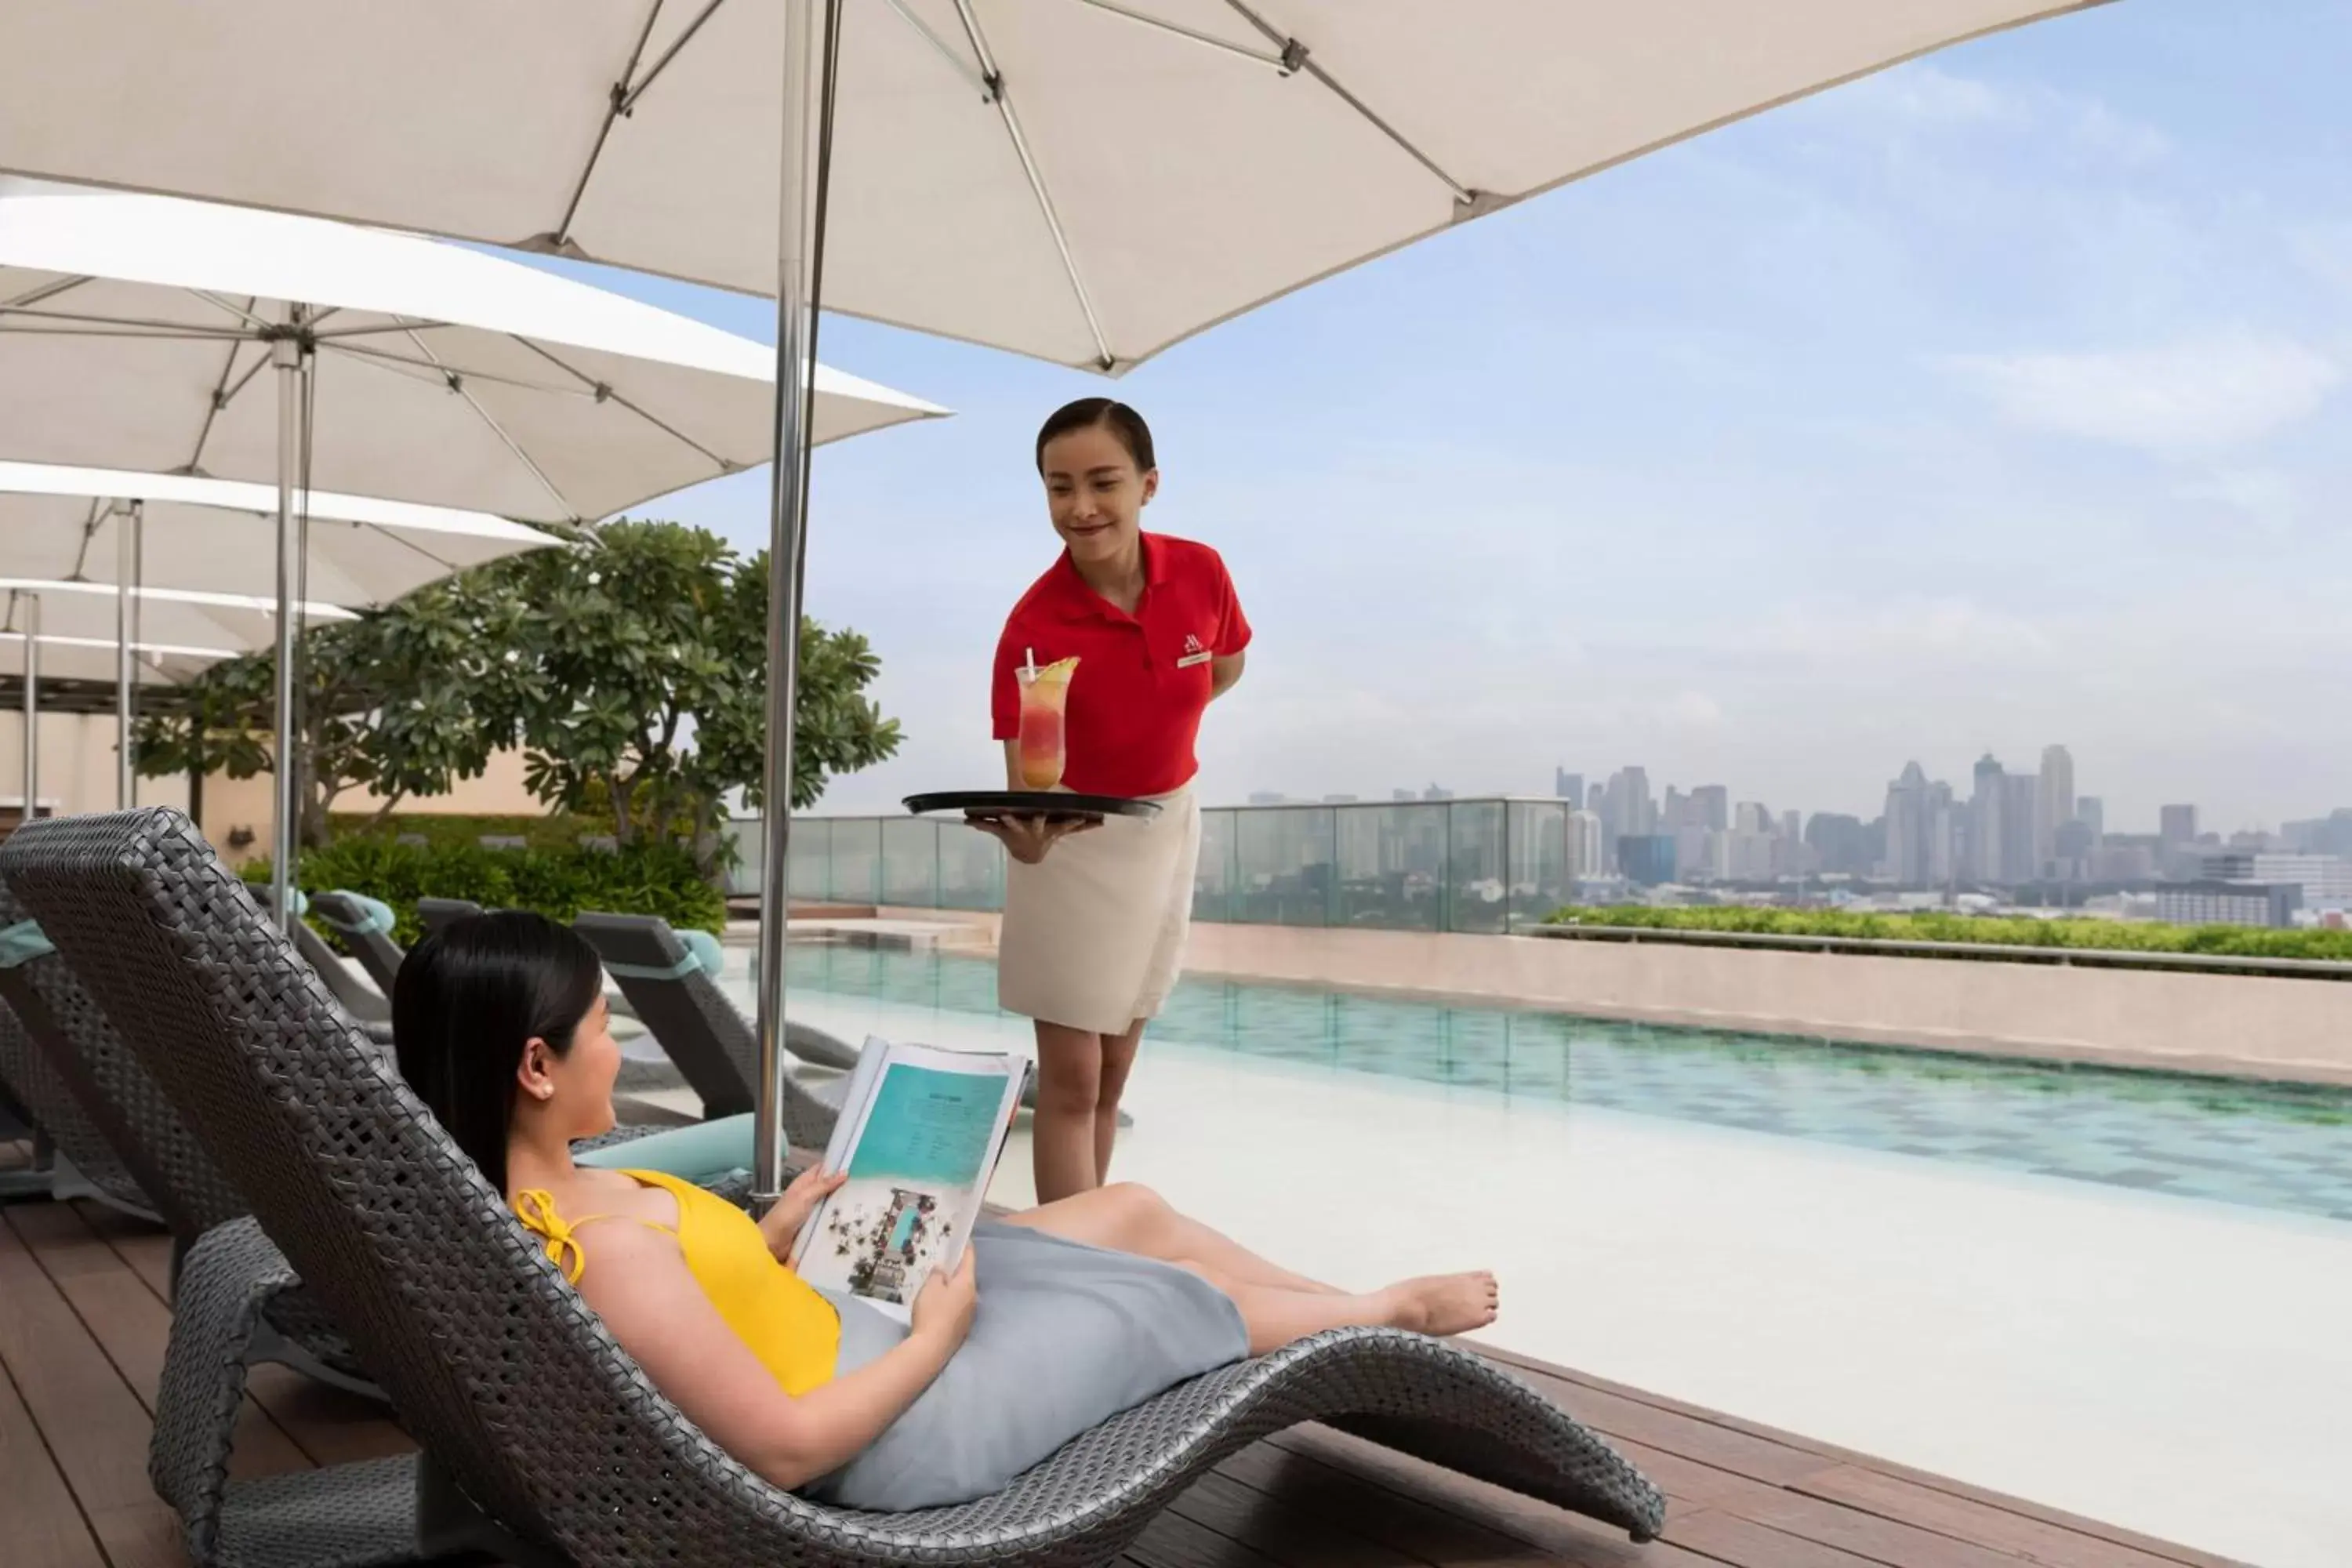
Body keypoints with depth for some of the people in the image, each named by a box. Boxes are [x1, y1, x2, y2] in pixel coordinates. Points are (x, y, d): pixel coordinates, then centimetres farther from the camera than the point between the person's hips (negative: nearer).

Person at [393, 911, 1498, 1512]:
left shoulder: (545, 1199, -5)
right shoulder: (603, 1253, -35)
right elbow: (783, 1448, -29)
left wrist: (770, 1235, 3)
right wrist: (936, 1338, -17)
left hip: (854, 1329, 9)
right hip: (898, 1432, -9)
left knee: (1132, 1211, 15)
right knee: (1186, 1296, 9)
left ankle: (1362, 1314, 36)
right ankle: (1399, 1315, 38)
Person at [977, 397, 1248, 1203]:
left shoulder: (1202, 573, -13)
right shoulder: (1032, 627, -25)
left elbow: (1227, 670, 9)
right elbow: (1024, 778, -26)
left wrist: (1146, 731, 1)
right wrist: (1027, 831, -47)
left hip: (1168, 831, 5)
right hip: (1074, 847, -4)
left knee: (1113, 1075, 16)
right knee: (1071, 1079, -2)